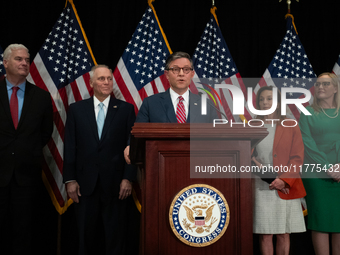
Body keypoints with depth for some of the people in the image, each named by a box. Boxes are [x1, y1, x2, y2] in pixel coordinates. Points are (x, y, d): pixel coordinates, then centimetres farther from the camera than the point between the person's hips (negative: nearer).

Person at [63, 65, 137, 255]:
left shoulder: (126, 109, 3)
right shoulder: (77, 109, 6)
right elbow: (70, 146, 5)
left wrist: (128, 178, -7)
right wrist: (70, 179, -1)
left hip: (115, 183, -1)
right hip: (85, 183, 1)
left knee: (116, 236, 7)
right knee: (86, 234, 11)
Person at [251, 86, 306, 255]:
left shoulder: (291, 127, 5)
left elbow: (297, 158, 0)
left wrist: (284, 180, -13)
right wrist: (256, 165, -12)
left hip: (285, 189, 0)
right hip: (261, 187, 0)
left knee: (283, 234, 4)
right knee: (265, 234, 0)